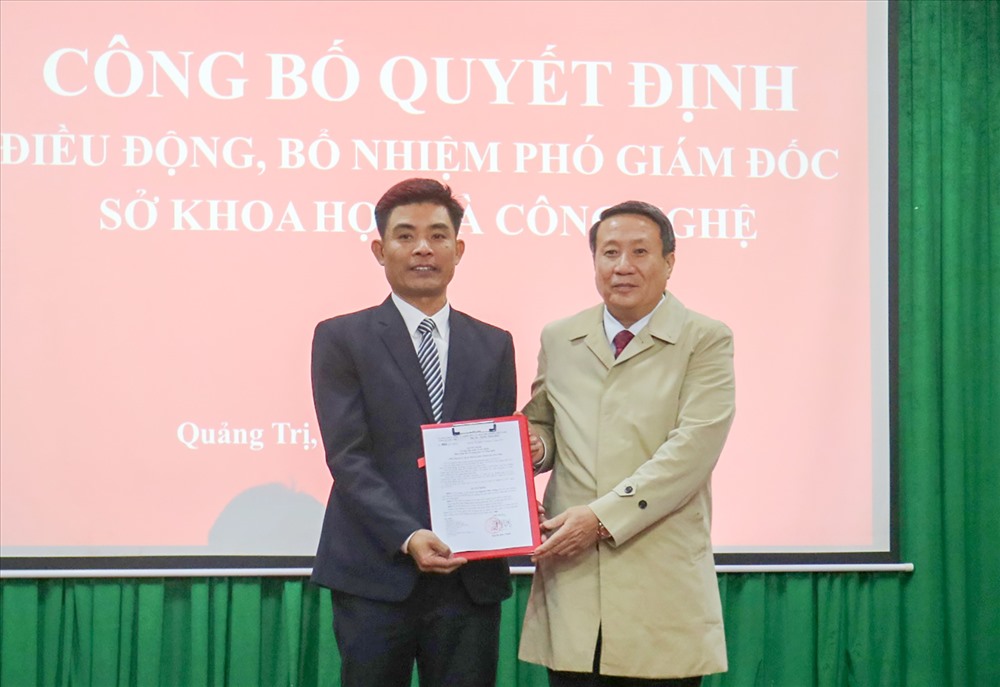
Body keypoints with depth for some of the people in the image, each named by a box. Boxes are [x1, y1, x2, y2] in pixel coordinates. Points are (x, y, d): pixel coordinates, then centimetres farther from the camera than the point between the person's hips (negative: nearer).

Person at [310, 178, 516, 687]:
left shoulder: (493, 345, 14)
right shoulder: (341, 339, 3)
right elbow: (348, 457, -6)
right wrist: (406, 537, -19)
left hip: (471, 577, 3)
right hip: (376, 574, -3)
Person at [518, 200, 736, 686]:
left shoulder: (705, 340, 0)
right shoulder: (558, 339, 14)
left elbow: (692, 448, -11)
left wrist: (602, 516, -17)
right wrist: (534, 445, 0)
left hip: (662, 591, -3)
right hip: (571, 585, 3)